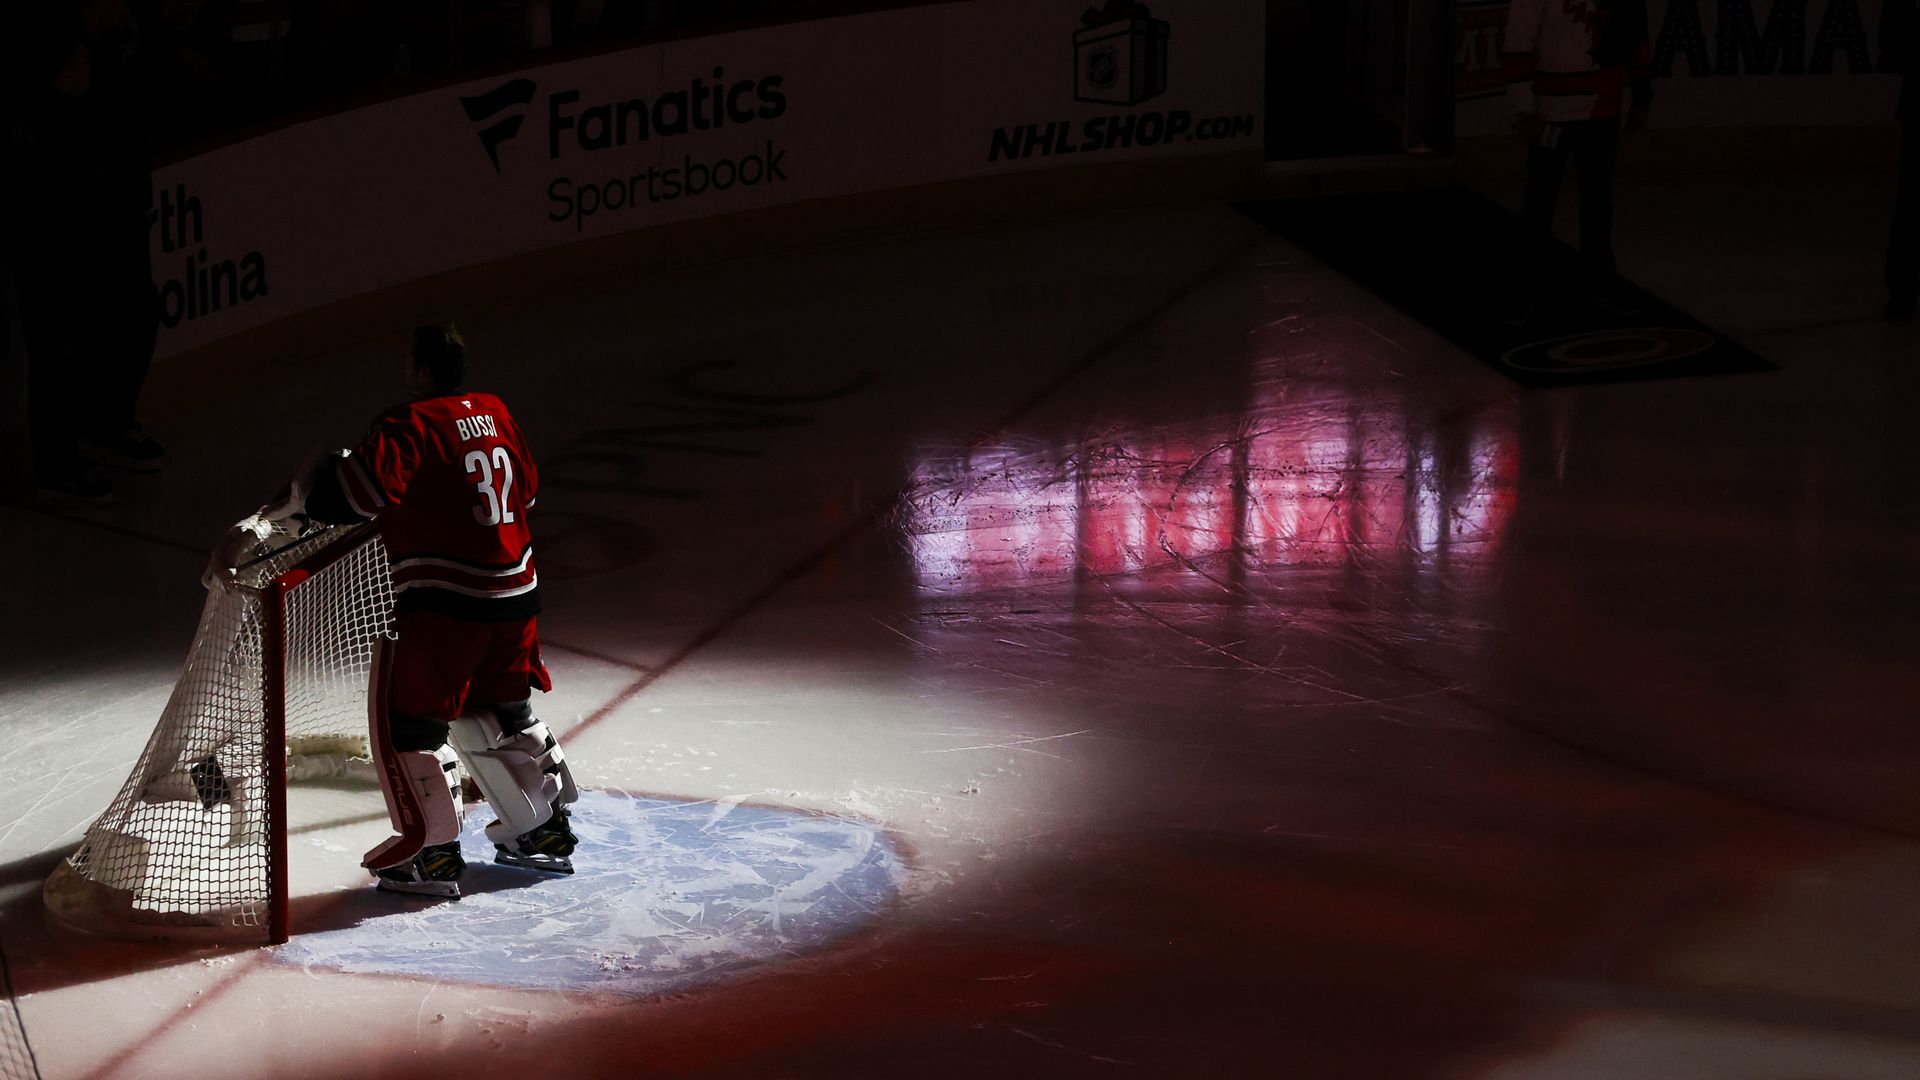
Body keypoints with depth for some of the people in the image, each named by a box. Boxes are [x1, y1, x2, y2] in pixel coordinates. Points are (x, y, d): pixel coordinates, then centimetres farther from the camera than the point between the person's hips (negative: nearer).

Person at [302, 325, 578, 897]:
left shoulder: (410, 425, -12)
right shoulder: (497, 414, 11)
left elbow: (361, 487, -24)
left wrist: (316, 484, -5)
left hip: (445, 604, -8)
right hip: (516, 595, 8)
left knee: (410, 723, 2)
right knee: (500, 713, 23)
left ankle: (433, 854, 2)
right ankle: (546, 831, 29)